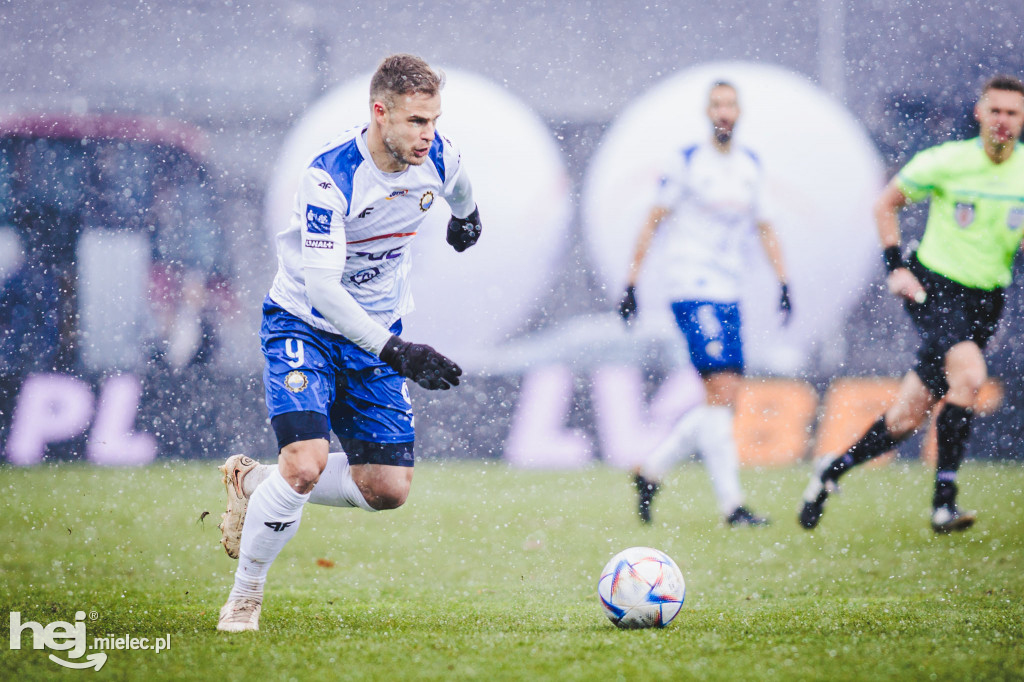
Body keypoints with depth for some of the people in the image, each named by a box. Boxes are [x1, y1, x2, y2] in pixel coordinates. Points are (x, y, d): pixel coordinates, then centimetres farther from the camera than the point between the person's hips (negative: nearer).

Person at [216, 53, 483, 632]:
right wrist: (396, 352, -37)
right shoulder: (330, 177, -29)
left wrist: (467, 216, 39)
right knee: (306, 464, -25)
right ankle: (244, 598, -5)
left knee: (389, 488, -2)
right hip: (304, 325, -6)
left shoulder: (439, 157, -10)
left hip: (378, 333, 6)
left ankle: (254, 483, 20)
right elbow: (322, 287, -32)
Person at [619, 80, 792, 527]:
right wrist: (631, 284, -4)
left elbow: (763, 226, 22)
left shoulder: (750, 165, 14)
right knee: (721, 391, -14)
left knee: (724, 401, 4)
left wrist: (783, 284, 13)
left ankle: (652, 470, 19)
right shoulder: (689, 162, -3)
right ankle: (731, 505, -13)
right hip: (692, 291, -7)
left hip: (728, 294, 7)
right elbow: (653, 220, 0)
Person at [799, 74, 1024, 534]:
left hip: (985, 301, 4)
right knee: (970, 374, -30)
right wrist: (895, 266, -4)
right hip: (934, 288, -4)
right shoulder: (945, 162, -9)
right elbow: (886, 204, 5)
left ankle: (835, 470, 26)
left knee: (908, 418, 3)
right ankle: (944, 503, -25)